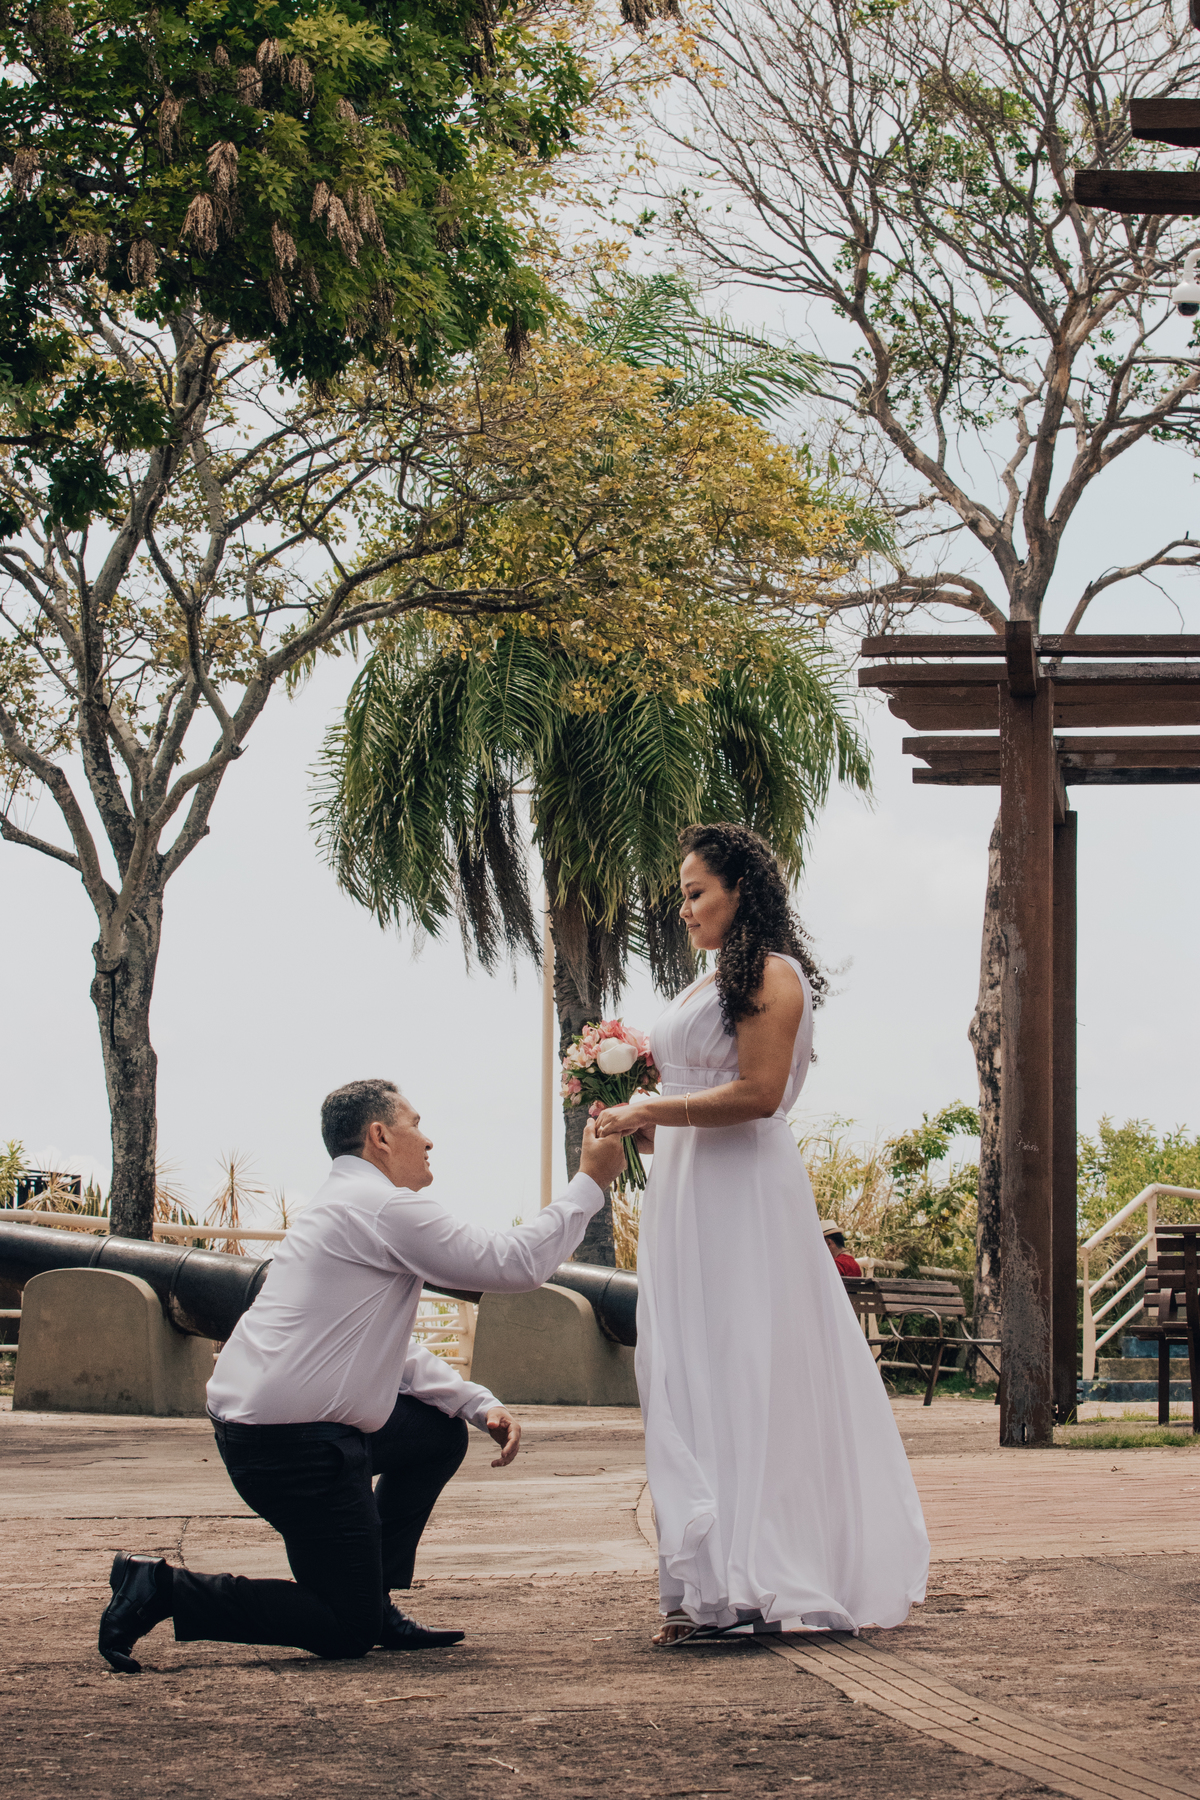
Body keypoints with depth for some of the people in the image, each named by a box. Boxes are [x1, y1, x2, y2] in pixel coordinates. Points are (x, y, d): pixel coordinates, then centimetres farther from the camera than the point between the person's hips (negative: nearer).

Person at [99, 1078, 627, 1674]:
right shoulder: (382, 1207, -13)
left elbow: (394, 1353, 23)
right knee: (347, 1634, -2)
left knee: (440, 1434, 22)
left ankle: (376, 1605, 20)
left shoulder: (347, 1206, 20)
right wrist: (590, 1183, -3)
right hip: (291, 1445, -10)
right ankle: (163, 1589, -6)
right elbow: (513, 1263, -13)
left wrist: (479, 1404, 13)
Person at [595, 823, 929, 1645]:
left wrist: (652, 1112, -15)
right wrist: (642, 1131, 8)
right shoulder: (708, 987, 19)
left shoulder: (772, 976, -7)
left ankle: (758, 1582, -7)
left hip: (746, 1200, -9)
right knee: (688, 1383, 4)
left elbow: (757, 1094, -16)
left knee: (745, 1380, -8)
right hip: (687, 1197, 9)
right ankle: (711, 1587, 4)